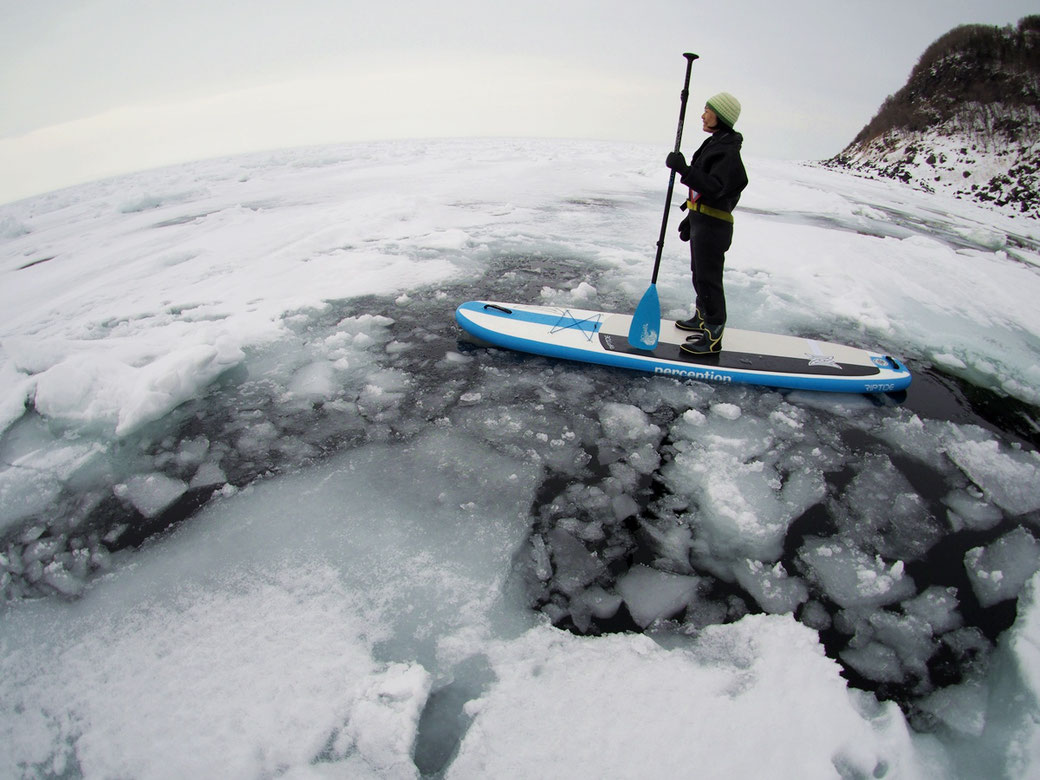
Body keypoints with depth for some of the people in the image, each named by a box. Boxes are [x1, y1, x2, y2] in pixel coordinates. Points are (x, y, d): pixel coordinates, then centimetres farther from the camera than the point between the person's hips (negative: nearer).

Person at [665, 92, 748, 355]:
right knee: (699, 273, 21)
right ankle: (703, 318, 38)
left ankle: (713, 336, -1)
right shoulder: (714, 144, 16)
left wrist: (684, 170, -35)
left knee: (708, 278, -8)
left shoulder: (728, 151, -16)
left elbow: (715, 188, -30)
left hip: (713, 227, -11)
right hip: (701, 222, 11)